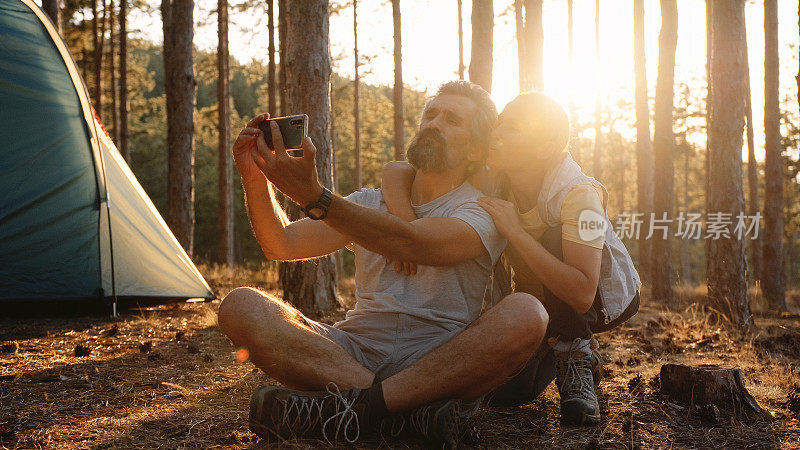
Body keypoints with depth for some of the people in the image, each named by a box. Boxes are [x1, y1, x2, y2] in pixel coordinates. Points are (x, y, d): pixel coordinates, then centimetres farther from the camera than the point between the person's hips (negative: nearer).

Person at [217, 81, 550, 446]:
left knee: (526, 313, -31)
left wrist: (312, 196, -32)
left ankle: (359, 404, -32)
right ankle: (416, 408, -28)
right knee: (240, 306, -20)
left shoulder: (484, 211, 2)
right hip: (354, 352, 4)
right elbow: (282, 245, 9)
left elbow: (410, 242, -20)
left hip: (437, 362, -3)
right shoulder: (371, 202, 19)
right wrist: (254, 177, -9)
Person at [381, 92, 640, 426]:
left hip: (607, 298, -4)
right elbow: (396, 171, -19)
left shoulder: (578, 194, -34)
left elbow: (581, 295, -44)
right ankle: (557, 344, 20)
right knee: (503, 389, -14)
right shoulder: (491, 179, -21)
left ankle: (576, 356, -14)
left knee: (556, 238, -34)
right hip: (541, 300, 4)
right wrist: (406, 224, -39)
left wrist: (514, 231, -44)